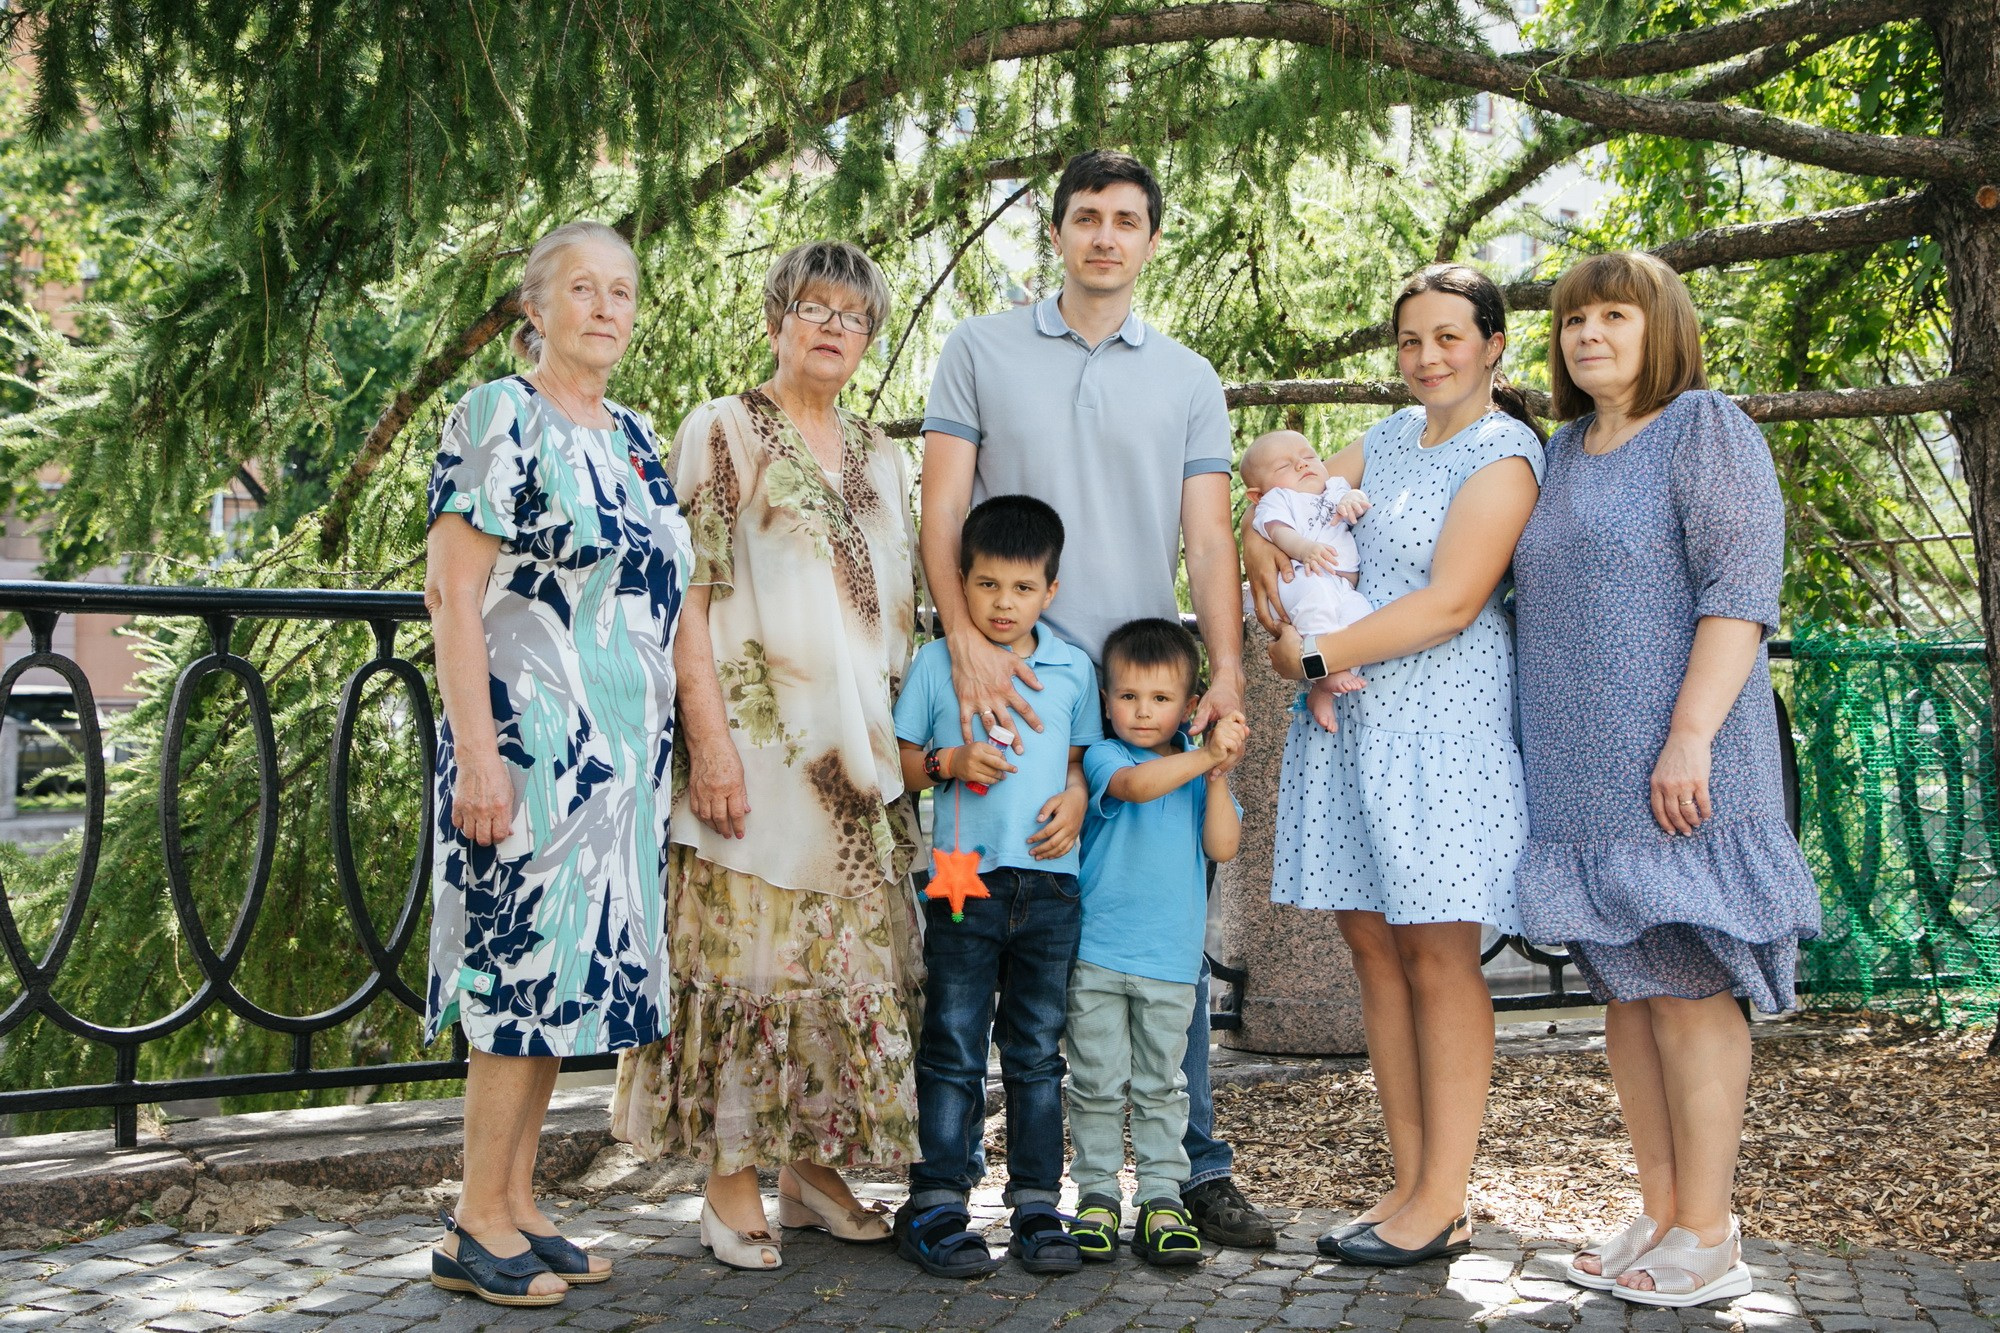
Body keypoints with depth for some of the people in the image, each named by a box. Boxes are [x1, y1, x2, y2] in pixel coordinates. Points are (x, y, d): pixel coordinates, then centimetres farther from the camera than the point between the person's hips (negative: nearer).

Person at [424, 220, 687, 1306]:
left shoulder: (636, 439, 16)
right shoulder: (499, 418, -6)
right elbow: (451, 590, -12)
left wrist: (667, 745, 17)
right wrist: (477, 752, -19)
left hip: (622, 751, 8)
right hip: (532, 743, -8)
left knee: (567, 969, 10)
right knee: (526, 960, -5)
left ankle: (518, 1207, 18)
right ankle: (477, 1226, 6)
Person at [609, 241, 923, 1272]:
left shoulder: (879, 457, 18)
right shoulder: (721, 432, 1)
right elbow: (688, 596, -8)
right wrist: (710, 741, -16)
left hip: (864, 749, 6)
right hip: (759, 739, -6)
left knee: (855, 949, 6)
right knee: (748, 943, -5)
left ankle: (814, 1166, 18)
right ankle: (731, 1180, 4)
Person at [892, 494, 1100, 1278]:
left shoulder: (1072, 669, 9)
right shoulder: (936, 663, 3)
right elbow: (898, 766, 6)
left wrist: (1075, 797, -1)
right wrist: (950, 762, -12)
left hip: (1050, 882, 2)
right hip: (966, 876, -2)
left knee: (1038, 1049, 8)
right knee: (953, 1046, 1)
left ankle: (1037, 1204, 16)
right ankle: (936, 1205, 7)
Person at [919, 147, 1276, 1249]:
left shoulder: (1189, 381, 13)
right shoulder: (980, 351, 8)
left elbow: (1208, 540, 7)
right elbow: (942, 511, 1)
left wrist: (1227, 669, -9)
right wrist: (966, 637, -14)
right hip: (1012, 686, -1)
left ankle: (1195, 1169, 12)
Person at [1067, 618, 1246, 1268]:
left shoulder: (1201, 772, 9)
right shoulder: (1103, 756, -2)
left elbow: (1222, 847, -3)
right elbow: (1136, 784, -26)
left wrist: (1217, 775, -13)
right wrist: (1207, 756, -30)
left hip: (1171, 959, 3)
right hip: (1097, 953, -2)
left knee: (1162, 1085, 8)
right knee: (1097, 1083, 3)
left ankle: (1162, 1200, 15)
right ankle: (1097, 1196, 14)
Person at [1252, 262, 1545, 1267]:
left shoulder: (1503, 455, -5)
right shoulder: (1387, 441, 18)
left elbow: (1450, 603, -15)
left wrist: (1316, 655, -13)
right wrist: (1266, 548, -4)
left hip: (1441, 723, -7)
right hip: (1349, 724, 7)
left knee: (1436, 954, -4)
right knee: (1372, 945, 6)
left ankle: (1444, 1203, 3)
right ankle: (1411, 1184, 14)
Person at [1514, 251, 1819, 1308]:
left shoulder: (1707, 429, -3)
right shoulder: (1563, 452, 19)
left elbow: (1742, 588, -12)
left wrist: (1691, 735, -20)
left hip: (1674, 769, -7)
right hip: (1582, 775, 7)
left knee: (1691, 989, -4)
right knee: (1625, 990, 9)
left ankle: (1707, 1238, 3)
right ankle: (1658, 1214, 18)